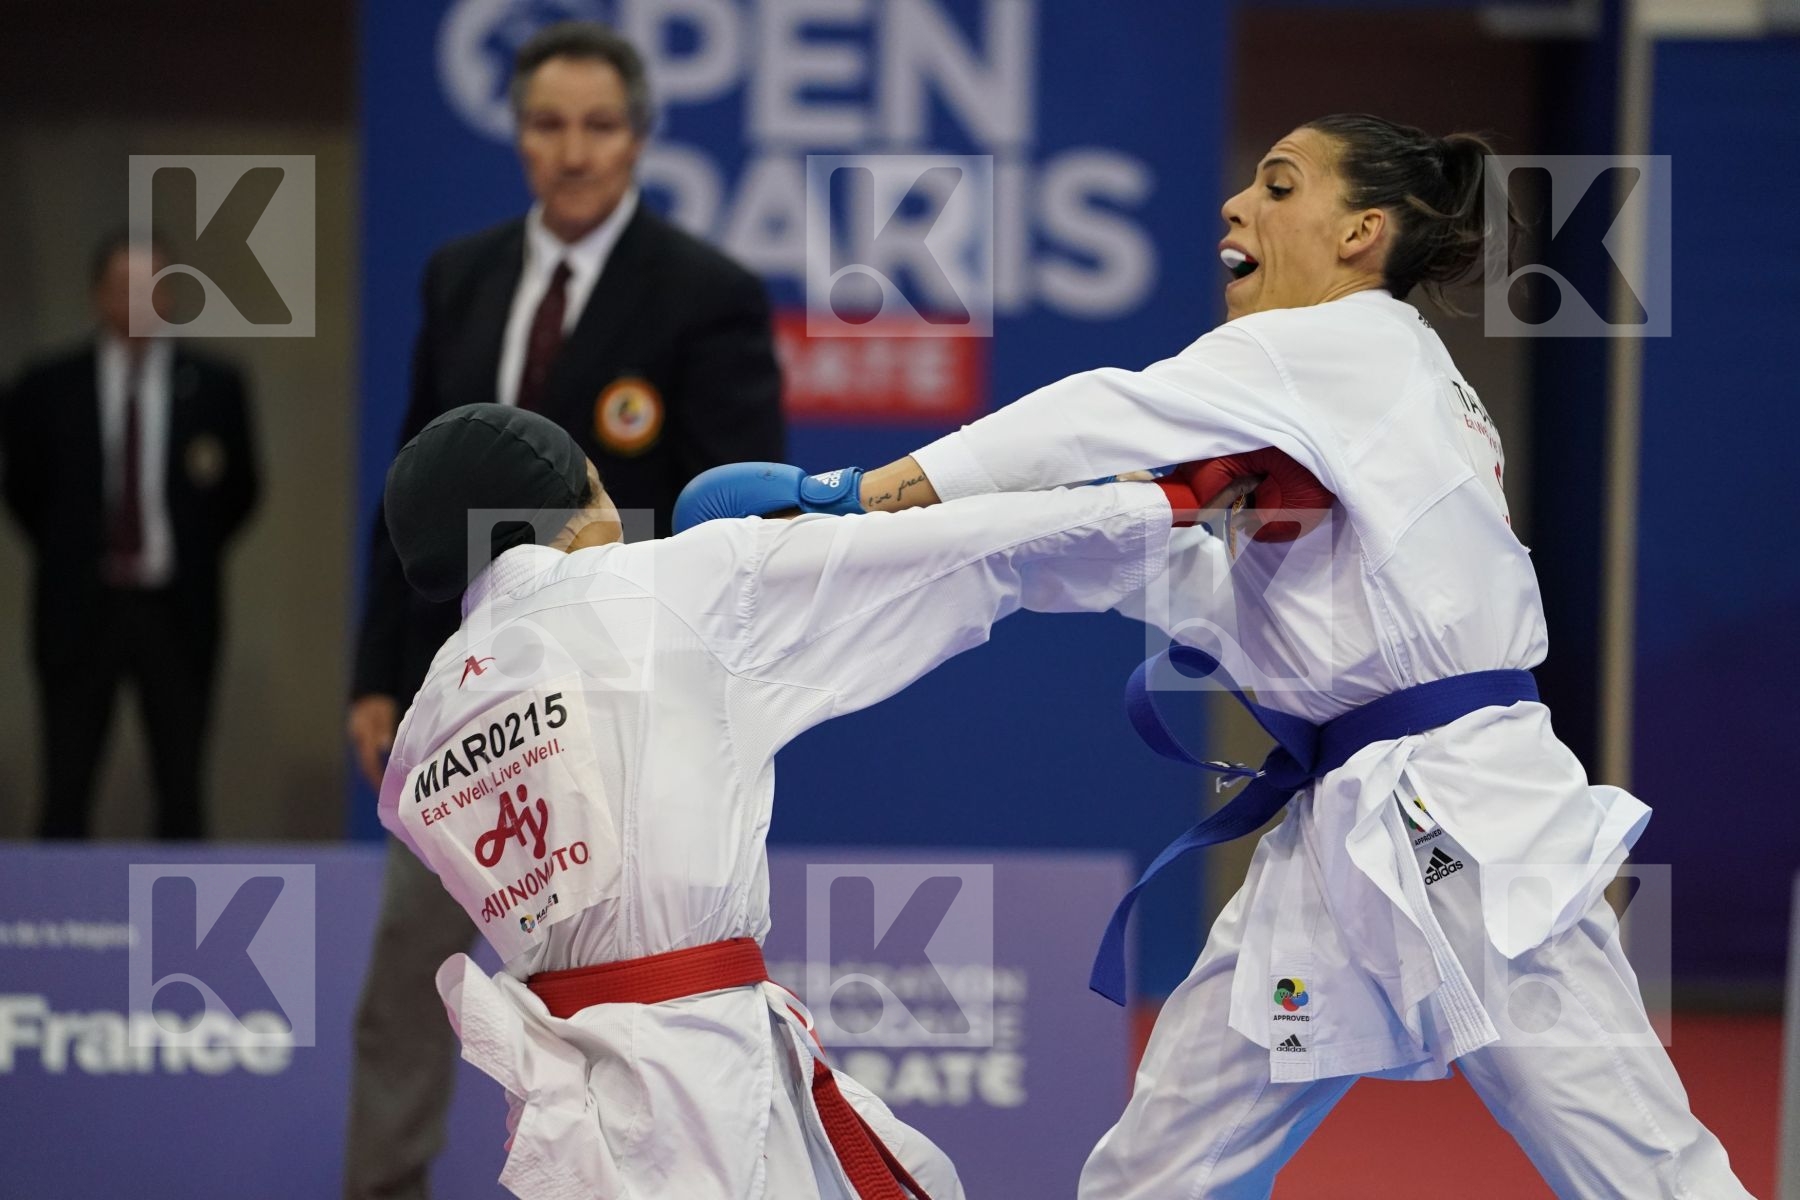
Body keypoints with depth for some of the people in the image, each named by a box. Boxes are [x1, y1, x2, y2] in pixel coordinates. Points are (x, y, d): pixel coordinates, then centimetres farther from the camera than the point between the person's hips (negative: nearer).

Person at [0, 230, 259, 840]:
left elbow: (240, 491, 10)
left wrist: (193, 557, 3)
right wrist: (69, 556, 9)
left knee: (181, 793, 3)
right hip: (81, 609, 0)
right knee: (66, 795, -1)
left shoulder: (213, 387, 1)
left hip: (176, 612, 0)